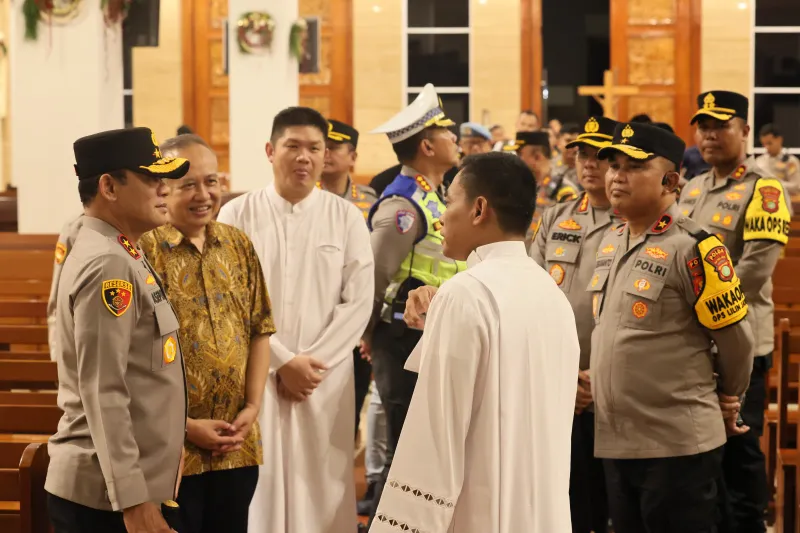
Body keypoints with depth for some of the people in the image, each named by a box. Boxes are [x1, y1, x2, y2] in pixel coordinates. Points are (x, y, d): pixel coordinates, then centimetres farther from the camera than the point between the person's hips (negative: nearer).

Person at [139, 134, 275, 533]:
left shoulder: (239, 245, 8)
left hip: (237, 445, 5)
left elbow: (260, 330, 11)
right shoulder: (143, 251, -11)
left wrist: (253, 406, -1)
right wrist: (183, 425, -13)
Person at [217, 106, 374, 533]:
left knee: (322, 489, 3)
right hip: (254, 376, -1)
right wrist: (282, 361, -11)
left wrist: (313, 362, -10)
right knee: (258, 487, 1)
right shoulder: (237, 215, -1)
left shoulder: (346, 217, 3)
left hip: (325, 378, 1)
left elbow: (358, 300, -1)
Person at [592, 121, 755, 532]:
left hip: (678, 445, -7)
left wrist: (726, 400, 6)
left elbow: (736, 341, -8)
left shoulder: (693, 248, -14)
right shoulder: (610, 243, 10)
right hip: (614, 441, 8)